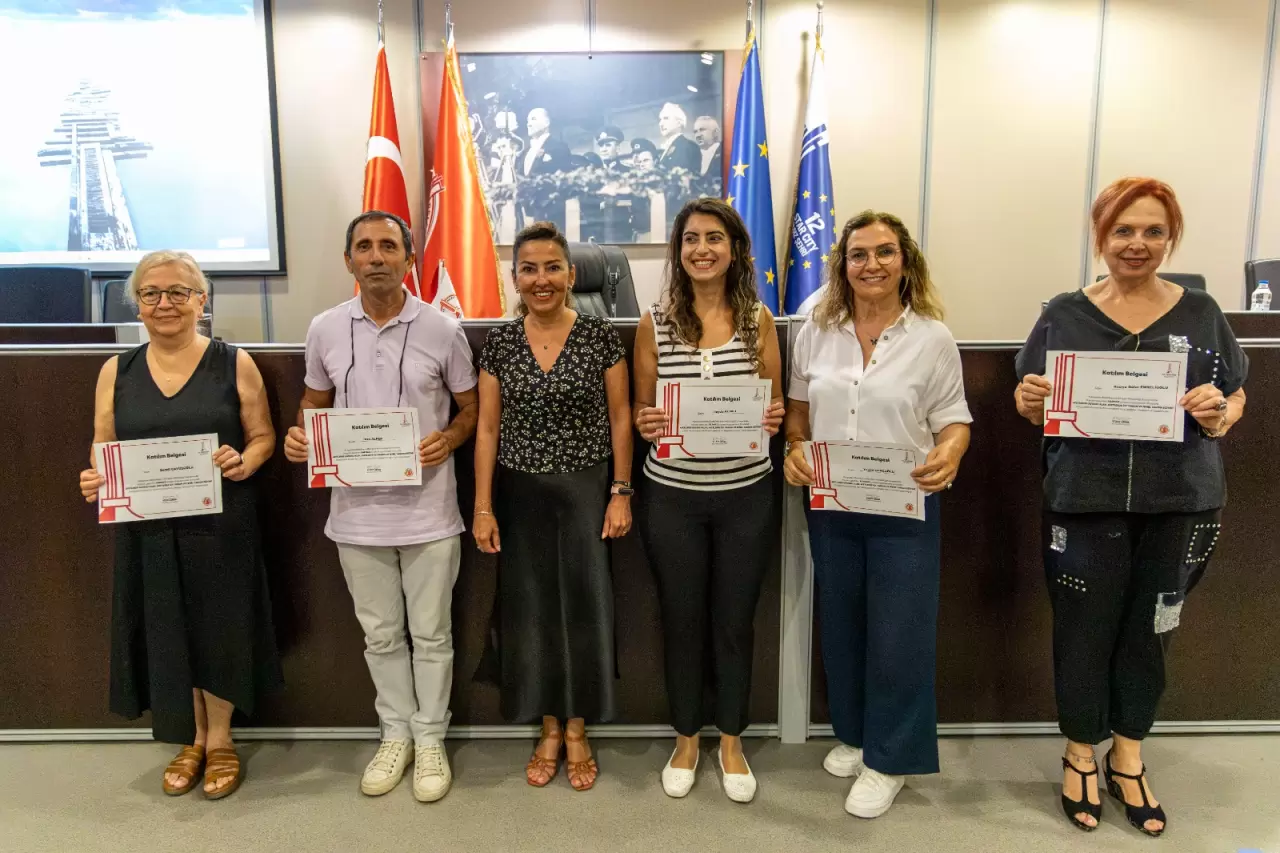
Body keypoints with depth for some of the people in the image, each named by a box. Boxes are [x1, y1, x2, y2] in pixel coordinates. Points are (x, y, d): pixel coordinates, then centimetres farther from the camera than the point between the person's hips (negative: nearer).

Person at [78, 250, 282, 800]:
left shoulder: (233, 364, -2)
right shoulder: (116, 371, 5)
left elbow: (262, 436, 0)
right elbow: (102, 450, 9)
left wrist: (245, 462, -20)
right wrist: (93, 481, -11)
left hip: (221, 526, -2)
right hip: (147, 530, 3)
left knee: (219, 629, 8)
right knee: (167, 634, 12)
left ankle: (220, 741, 30)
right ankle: (192, 740, 34)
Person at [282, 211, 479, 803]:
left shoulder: (442, 329, -5)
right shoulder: (325, 330, 2)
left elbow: (471, 408, 3)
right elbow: (315, 401, 16)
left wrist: (448, 439, -16)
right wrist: (299, 434, -5)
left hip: (427, 511, -2)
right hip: (357, 511, 3)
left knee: (431, 634, 10)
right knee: (380, 634, 16)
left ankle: (430, 740, 29)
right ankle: (396, 734, 36)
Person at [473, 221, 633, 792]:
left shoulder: (601, 337, -4)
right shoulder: (499, 343, 1)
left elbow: (619, 419, -1)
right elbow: (487, 428, 3)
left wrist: (621, 493, -5)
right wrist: (483, 507, -1)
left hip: (586, 489, -1)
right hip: (520, 493, 2)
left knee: (584, 606, 5)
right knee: (530, 608, 9)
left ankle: (577, 731, 25)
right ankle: (548, 729, 28)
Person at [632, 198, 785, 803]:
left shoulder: (758, 320, 1)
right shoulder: (654, 323, -1)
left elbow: (776, 403, 6)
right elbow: (640, 409, 3)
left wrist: (774, 417, -16)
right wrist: (645, 424, -19)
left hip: (746, 496, 0)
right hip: (672, 497, 0)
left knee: (734, 621, 13)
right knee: (682, 619, 13)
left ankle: (731, 741, 34)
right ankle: (686, 739, 34)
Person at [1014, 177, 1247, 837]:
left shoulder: (1201, 313, 4)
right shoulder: (1064, 314, 0)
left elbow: (1237, 398, 10)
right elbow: (1037, 410, 4)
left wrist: (1220, 411, -12)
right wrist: (1029, 402, -18)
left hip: (1180, 506, 2)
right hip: (1085, 503, -1)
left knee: (1149, 633, 14)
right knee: (1084, 632, 7)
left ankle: (1128, 757, 34)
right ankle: (1080, 755, 29)